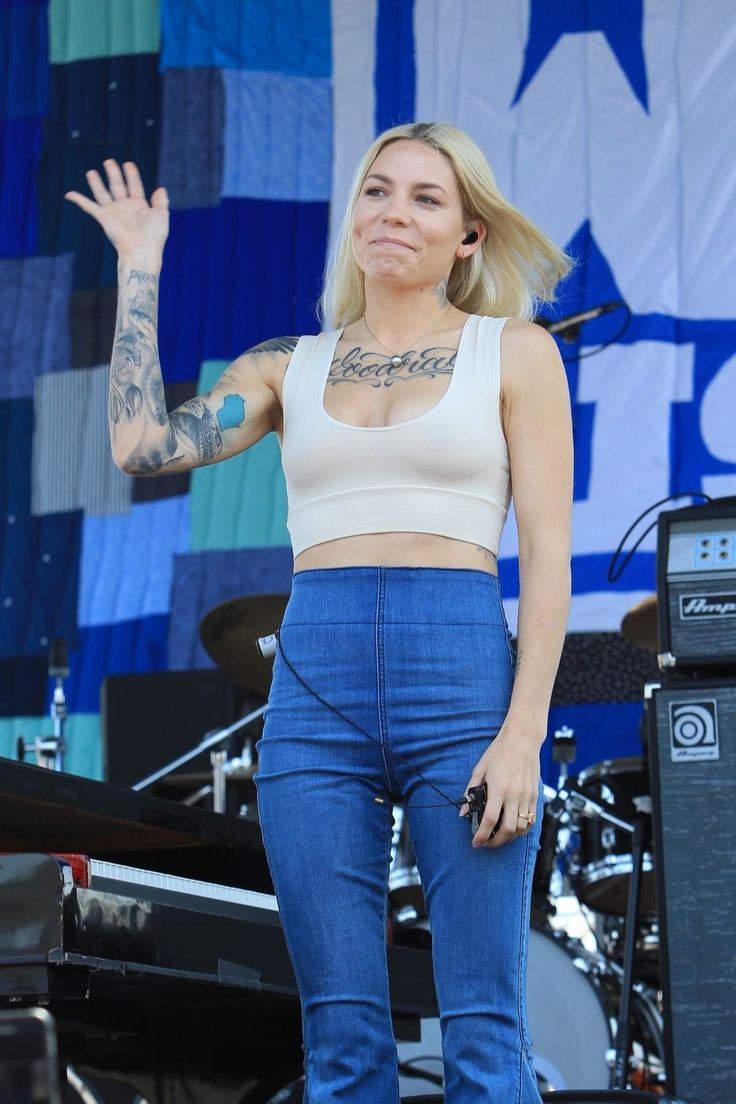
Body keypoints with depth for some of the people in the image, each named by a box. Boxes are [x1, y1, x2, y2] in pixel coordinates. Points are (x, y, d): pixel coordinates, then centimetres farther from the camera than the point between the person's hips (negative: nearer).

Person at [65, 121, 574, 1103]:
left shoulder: (515, 352, 8)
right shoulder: (287, 367, 16)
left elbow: (548, 554, 2)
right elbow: (142, 444, 0)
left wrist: (523, 735, -9)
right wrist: (140, 270, 9)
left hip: (462, 676, -2)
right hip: (316, 690, 3)